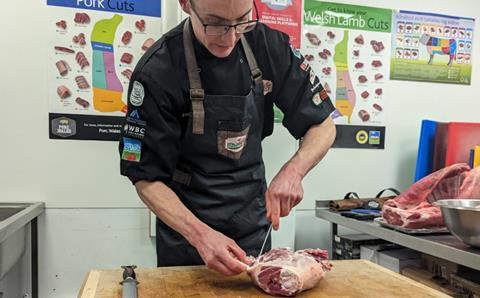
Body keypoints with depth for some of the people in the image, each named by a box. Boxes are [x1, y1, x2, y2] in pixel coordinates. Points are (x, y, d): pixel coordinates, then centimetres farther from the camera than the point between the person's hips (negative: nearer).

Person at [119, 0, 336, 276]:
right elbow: (147, 177, -16)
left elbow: (323, 125, -4)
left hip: (253, 223, 4)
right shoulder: (157, 72, -21)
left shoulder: (270, 46, -11)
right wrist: (200, 235, -30)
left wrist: (293, 171, -22)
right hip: (185, 232, -3)